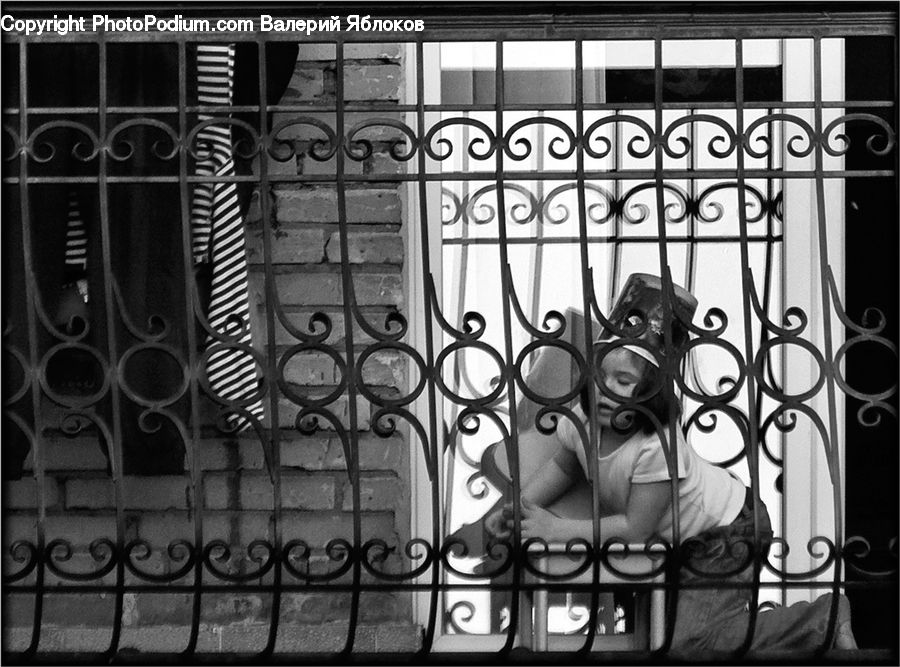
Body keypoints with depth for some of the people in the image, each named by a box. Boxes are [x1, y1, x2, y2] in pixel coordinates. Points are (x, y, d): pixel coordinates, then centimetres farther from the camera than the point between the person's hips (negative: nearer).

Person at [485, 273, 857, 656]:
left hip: (725, 533, -8)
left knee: (687, 640, -14)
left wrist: (558, 529, -26)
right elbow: (562, 466, 6)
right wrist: (518, 509, -8)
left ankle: (824, 621, -3)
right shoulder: (581, 420, -17)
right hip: (681, 532, 8)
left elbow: (637, 527, -28)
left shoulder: (655, 446, -37)